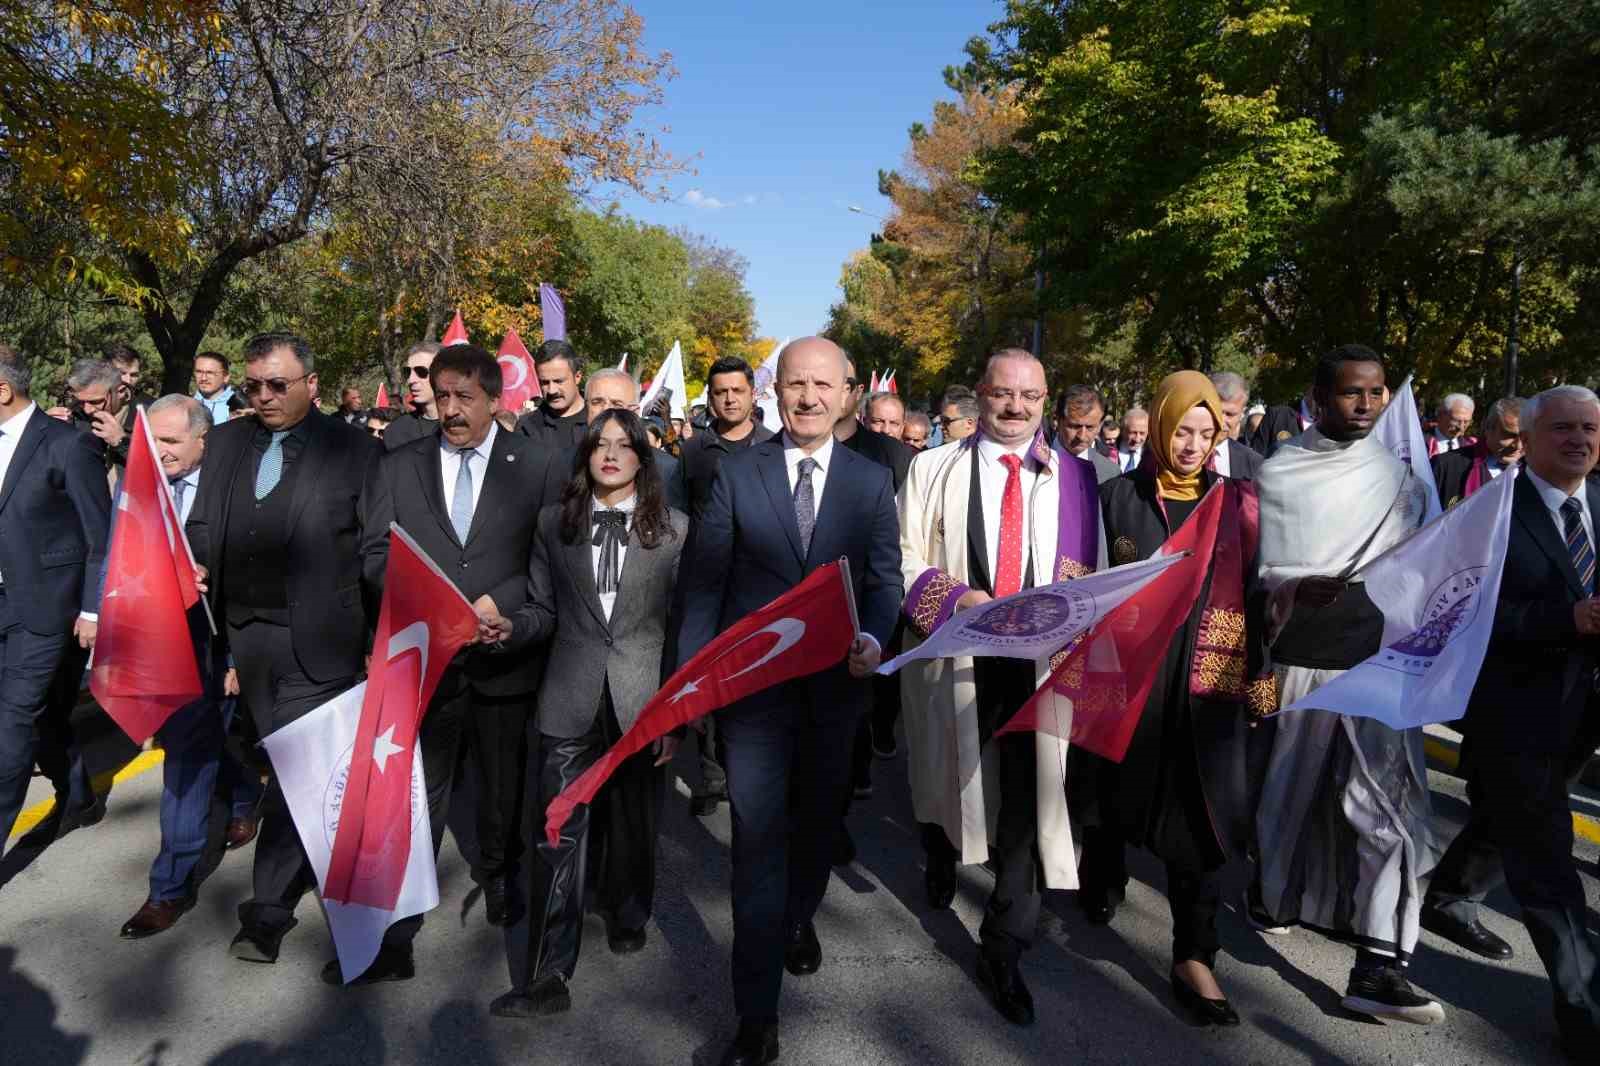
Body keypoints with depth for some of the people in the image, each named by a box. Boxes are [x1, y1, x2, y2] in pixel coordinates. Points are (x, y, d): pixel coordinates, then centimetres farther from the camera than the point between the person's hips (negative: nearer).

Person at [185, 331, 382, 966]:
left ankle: (267, 914, 4)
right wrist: (191, 565, -7)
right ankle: (317, 859, 36)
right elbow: (201, 525, 15)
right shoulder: (224, 443, 12)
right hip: (243, 636, 5)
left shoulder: (355, 451, -2)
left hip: (315, 640, -5)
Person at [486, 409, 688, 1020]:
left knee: (633, 822, 16)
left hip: (642, 701, 0)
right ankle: (548, 977, 7)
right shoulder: (555, 523, 7)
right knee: (559, 835, -1)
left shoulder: (674, 528, 2)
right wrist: (505, 630, -13)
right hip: (571, 703, 1)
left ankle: (627, 916, 42)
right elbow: (543, 611, 9)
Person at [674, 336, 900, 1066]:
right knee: (758, 840, -1)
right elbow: (704, 581, -3)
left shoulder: (872, 482, 3)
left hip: (835, 683, 2)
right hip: (752, 680, -2)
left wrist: (872, 638, -19)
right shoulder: (735, 474, -1)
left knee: (817, 821, 21)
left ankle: (799, 920, 51)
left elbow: (885, 577, 1)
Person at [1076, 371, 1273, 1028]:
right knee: (1117, 791, 16)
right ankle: (1102, 884, 44)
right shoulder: (1118, 497, -1)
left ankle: (1194, 956, 11)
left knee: (1201, 813, 0)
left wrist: (1260, 682, 2)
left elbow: (1255, 596, 5)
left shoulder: (1237, 505, 3)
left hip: (1208, 684, 1)